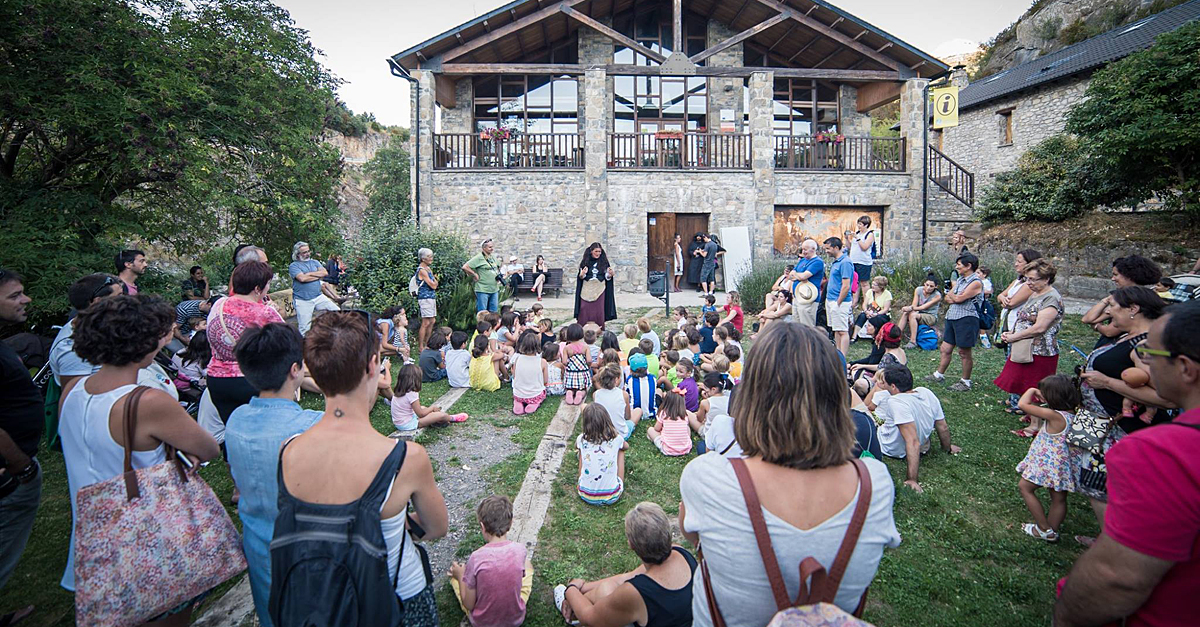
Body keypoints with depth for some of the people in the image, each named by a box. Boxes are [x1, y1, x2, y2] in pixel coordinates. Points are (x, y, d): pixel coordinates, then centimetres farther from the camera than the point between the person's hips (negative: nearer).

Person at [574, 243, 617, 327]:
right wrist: (582, 275, -19)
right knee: (585, 312, -2)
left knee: (599, 312, 2)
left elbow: (607, 277, 5)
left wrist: (610, 274, -17)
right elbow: (580, 277, 4)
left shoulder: (604, 262, 2)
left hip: (599, 291, 0)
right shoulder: (585, 261, 0)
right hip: (587, 291, 0)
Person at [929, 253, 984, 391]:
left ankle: (966, 382, 13)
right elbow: (948, 298, 13)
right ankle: (939, 375, 24)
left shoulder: (976, 282, -13)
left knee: (964, 352, 2)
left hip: (966, 319, -8)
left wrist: (952, 294, 1)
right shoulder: (960, 280, 14)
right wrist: (953, 297, -9)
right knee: (945, 349, 13)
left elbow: (959, 299, -19)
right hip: (952, 317, 8)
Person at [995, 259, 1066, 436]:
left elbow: (1039, 328, -24)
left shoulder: (1052, 298, -16)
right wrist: (1011, 333, 3)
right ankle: (1032, 416, 31)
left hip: (1039, 352, -8)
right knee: (1026, 388, 17)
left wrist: (1013, 337, -16)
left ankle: (1036, 426, 11)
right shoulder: (1033, 294, 12)